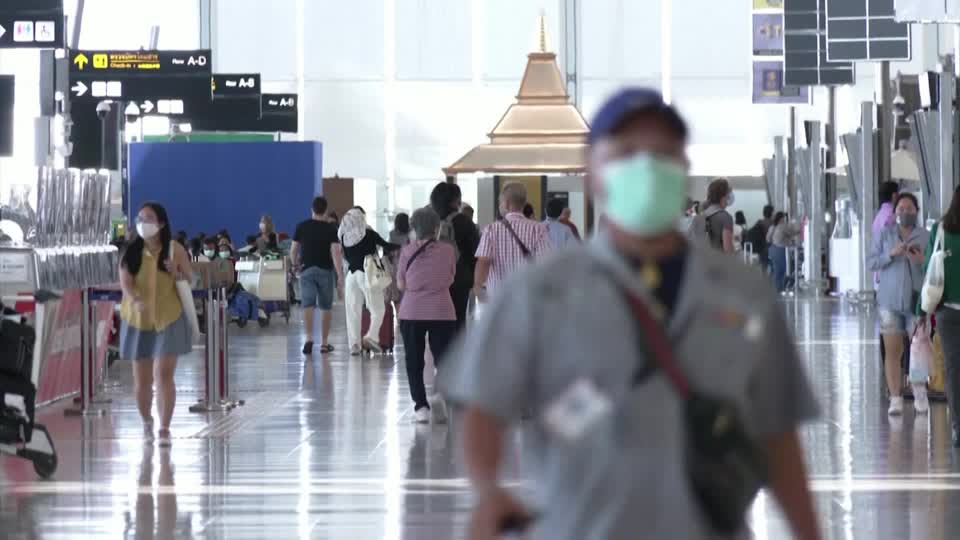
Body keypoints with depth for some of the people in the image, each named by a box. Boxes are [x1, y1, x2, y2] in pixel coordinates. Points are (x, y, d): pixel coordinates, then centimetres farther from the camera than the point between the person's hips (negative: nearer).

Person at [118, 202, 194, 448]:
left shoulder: (174, 250, -2)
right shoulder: (131, 253, 0)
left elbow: (191, 280, 4)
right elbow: (125, 282, -11)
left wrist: (176, 273, -18)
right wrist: (136, 300, -31)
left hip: (169, 319, -2)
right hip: (138, 319, 2)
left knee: (164, 375, -11)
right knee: (141, 379, 9)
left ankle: (164, 429, -8)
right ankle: (146, 423, 30)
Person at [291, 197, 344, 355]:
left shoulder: (302, 227, 1)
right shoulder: (331, 229, -5)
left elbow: (293, 250, 7)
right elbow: (336, 253, -12)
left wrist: (295, 265, 27)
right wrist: (340, 277, -13)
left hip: (307, 270, 0)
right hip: (325, 271, 0)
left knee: (308, 305, -7)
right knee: (326, 307, 11)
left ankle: (308, 338, -27)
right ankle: (324, 343, 16)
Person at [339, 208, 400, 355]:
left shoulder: (344, 237, 3)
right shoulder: (369, 234, -6)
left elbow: (346, 256, 13)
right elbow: (386, 246, 1)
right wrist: (399, 246, 18)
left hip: (351, 275, 4)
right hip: (368, 275, -4)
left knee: (353, 311, 6)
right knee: (378, 309, 5)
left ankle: (354, 344, 2)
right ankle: (371, 336, -13)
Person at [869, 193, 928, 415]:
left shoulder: (925, 236, 3)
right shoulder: (885, 234, 6)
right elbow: (871, 263, 2)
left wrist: (922, 260, -17)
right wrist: (891, 254, -13)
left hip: (916, 300, 0)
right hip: (890, 300, 0)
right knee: (893, 351, -1)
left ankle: (920, 393, 21)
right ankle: (895, 399, 2)